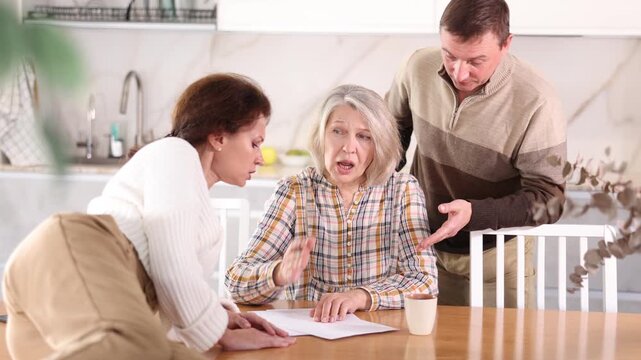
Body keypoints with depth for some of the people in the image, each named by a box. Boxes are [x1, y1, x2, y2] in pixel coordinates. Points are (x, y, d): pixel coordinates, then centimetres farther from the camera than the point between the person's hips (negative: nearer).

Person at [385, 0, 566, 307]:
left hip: (496, 256, -3)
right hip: (422, 245, 3)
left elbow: (548, 200, -19)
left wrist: (475, 213, -32)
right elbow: (394, 125, 11)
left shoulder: (536, 103, -25)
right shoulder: (420, 67, -12)